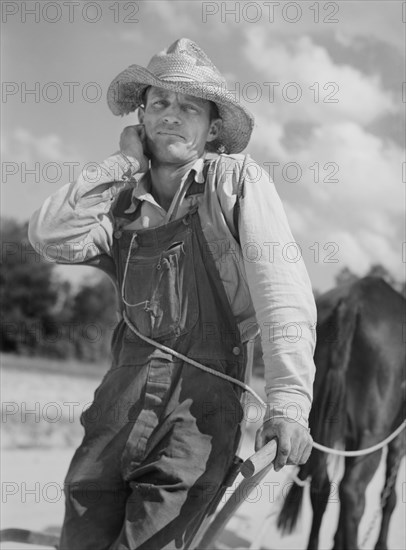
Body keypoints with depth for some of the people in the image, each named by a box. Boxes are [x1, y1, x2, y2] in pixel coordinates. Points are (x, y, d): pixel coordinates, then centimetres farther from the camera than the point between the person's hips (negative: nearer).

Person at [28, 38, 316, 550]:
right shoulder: (121, 201, 16)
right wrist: (123, 162, 3)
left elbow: (281, 286, -7)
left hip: (204, 397, -4)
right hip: (126, 389, 4)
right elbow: (51, 236, -2)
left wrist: (289, 398, -19)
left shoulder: (237, 181, 3)